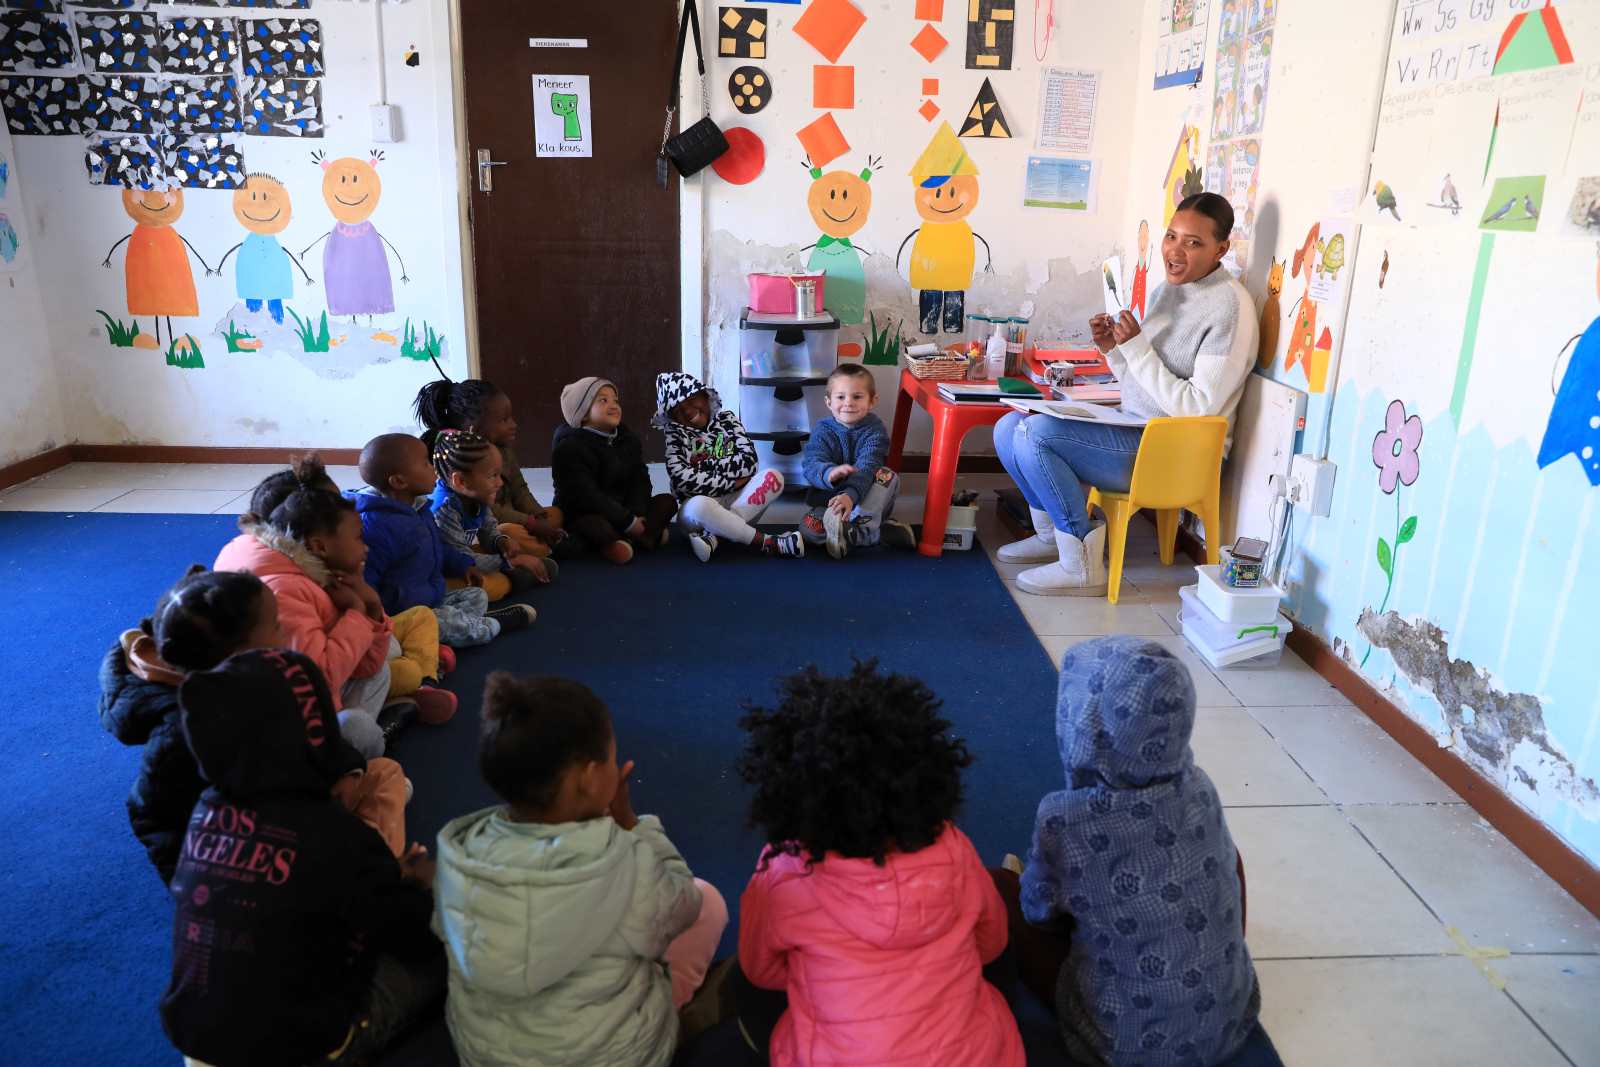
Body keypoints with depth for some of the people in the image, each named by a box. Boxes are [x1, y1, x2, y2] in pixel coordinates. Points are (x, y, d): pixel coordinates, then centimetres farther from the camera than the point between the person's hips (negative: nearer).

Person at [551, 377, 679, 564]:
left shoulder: (629, 440, 10)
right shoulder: (569, 448, -13)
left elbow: (640, 481, 3)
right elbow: (585, 494, -22)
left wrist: (636, 515, -18)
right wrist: (628, 521, -24)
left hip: (621, 512, 7)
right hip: (584, 515, -7)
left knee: (667, 501, -6)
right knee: (594, 524, -39)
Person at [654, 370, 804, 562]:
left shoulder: (726, 419, 8)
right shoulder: (674, 436, 1)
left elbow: (749, 461, -7)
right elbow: (683, 481, -16)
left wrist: (705, 466, -11)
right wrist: (732, 482, -13)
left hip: (737, 501, 3)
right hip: (700, 509, -3)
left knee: (773, 478, -23)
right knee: (698, 506, -38)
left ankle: (712, 535, -29)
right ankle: (766, 542, -31)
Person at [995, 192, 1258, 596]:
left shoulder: (1230, 308, -16)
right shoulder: (1168, 289, 11)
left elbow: (1197, 408, -21)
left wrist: (1136, 347, -21)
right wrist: (1113, 348, -3)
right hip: (1133, 428, 9)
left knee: (1035, 434, -25)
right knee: (1009, 428, 3)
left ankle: (1082, 566, -13)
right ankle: (1053, 533, 18)